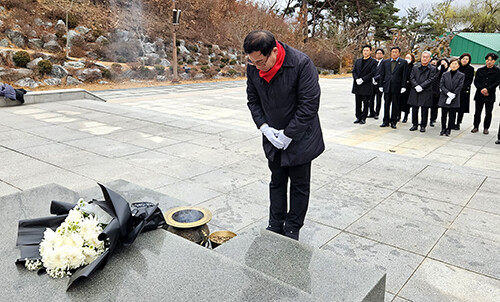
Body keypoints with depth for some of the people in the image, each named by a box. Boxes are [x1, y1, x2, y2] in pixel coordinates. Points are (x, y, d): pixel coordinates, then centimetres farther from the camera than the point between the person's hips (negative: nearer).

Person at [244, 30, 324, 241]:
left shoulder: (301, 64, -24)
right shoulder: (253, 68, -9)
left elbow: (310, 104, -21)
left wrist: (288, 134, -18)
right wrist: (264, 127, -9)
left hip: (300, 137, -4)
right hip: (273, 138, 5)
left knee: (299, 185, 7)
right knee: (276, 182, 15)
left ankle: (292, 229, 23)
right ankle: (275, 225, 29)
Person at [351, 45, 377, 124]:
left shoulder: (373, 61, 0)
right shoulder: (357, 61, 15)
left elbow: (372, 73, -10)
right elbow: (354, 71, 9)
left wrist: (362, 79, -17)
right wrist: (356, 79, -9)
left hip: (367, 86, -4)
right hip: (357, 85, 4)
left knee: (365, 103, 1)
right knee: (358, 102, 8)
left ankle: (363, 118, 8)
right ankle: (358, 117, 16)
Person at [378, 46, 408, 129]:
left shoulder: (403, 62, 3)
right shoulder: (385, 62, 11)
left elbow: (404, 76, -1)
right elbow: (382, 74, 11)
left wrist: (403, 87, -8)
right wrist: (381, 85, 5)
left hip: (397, 88, -2)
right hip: (387, 87, 3)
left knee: (395, 105, 3)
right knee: (386, 105, 7)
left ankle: (393, 122, 11)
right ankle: (386, 121, 16)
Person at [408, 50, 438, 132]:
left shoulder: (432, 69, 1)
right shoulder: (415, 67, 10)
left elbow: (431, 79, -8)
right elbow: (412, 78, 2)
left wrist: (421, 87, -17)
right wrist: (416, 86, -13)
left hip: (426, 92, -3)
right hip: (415, 92, 3)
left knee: (424, 110, 2)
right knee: (414, 109, 7)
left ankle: (423, 126, 11)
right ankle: (415, 125, 18)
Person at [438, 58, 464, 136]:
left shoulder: (461, 75, 2)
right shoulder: (445, 74, 6)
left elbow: (459, 87, -5)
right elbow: (441, 85, -1)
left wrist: (452, 96, -14)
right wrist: (448, 93, -15)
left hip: (455, 99, -1)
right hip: (444, 98, 1)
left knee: (452, 115, 3)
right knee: (443, 115, 6)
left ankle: (449, 130, 13)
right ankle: (443, 129, 17)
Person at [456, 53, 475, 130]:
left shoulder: (471, 69, 4)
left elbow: (469, 81, -2)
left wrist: (461, 87, -14)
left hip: (464, 91, -1)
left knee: (461, 109, 0)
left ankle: (458, 124, 8)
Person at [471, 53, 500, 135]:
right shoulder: (480, 70, 9)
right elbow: (475, 81, 4)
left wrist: (487, 89, -18)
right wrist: (481, 89, -11)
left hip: (490, 95, -1)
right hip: (479, 94, 2)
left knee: (488, 113, 3)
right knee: (477, 112, 4)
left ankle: (486, 128, 14)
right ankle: (476, 127, 16)